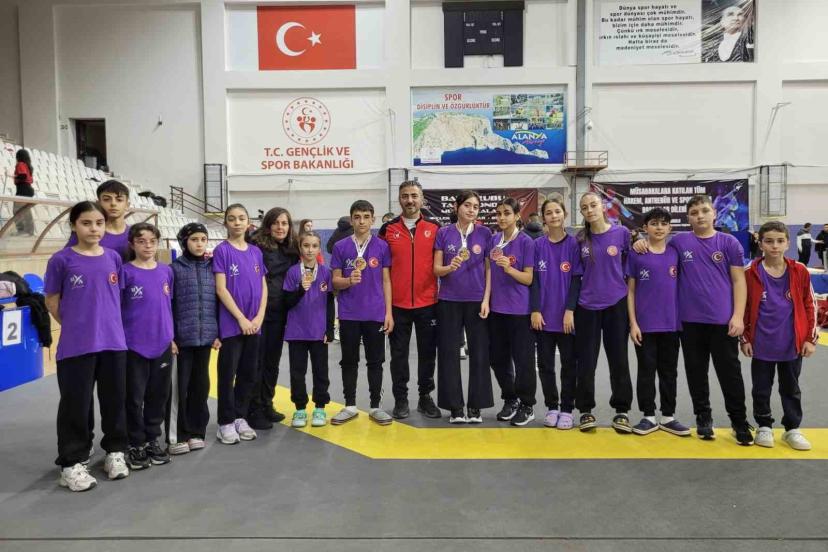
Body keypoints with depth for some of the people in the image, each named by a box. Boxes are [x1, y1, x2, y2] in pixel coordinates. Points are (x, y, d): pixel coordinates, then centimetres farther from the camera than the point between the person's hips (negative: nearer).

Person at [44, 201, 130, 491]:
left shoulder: (113, 258, 4)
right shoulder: (62, 260, -6)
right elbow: (52, 302, 1)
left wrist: (107, 324, 9)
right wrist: (77, 326, 5)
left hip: (114, 343, 3)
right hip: (76, 346, -3)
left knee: (115, 400, 13)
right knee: (76, 405, 6)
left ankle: (115, 452, 30)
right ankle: (72, 463, 20)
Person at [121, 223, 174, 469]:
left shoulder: (166, 271, 5)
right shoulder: (126, 272, -7)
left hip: (163, 344, 4)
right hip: (134, 345, -4)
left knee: (159, 395, 12)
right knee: (135, 398, 6)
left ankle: (153, 440, 27)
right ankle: (136, 445, 20)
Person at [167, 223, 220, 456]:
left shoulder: (212, 267, 7)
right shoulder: (175, 268, -2)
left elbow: (218, 301, 8)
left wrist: (218, 333, 4)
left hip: (205, 336, 3)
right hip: (182, 337, -3)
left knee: (201, 384, 10)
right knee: (179, 386, 2)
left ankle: (196, 432, 21)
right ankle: (177, 436, 12)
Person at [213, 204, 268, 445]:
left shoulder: (256, 251, 8)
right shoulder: (222, 250, -6)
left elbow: (263, 287, 8)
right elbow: (221, 289, -11)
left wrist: (259, 317, -3)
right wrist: (241, 318, -14)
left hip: (254, 324, 5)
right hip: (231, 323, -5)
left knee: (250, 373, 11)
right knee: (228, 373, 3)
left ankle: (240, 417, 24)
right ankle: (226, 422, 13)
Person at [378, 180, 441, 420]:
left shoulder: (435, 228, 3)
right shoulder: (388, 229, 3)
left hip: (428, 303, 1)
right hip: (397, 304, 0)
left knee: (427, 352, 10)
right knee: (399, 353, 8)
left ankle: (425, 397, 24)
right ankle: (400, 399, 20)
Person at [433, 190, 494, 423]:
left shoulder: (484, 233, 4)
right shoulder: (443, 233, 3)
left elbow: (489, 269, 4)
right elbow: (436, 269, 1)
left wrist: (486, 299, -6)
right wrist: (450, 267, -20)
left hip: (477, 301, 0)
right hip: (449, 301, 0)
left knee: (479, 354, 2)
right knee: (449, 353, 2)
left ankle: (475, 406, 14)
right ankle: (455, 407, 14)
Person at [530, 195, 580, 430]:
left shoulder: (573, 244, 0)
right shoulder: (538, 245, 3)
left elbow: (576, 280, -3)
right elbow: (534, 280, 1)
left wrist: (570, 311, -11)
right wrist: (535, 310, -7)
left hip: (566, 315, -1)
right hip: (543, 315, 2)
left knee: (568, 364, 6)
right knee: (545, 364, 8)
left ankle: (567, 409, 17)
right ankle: (551, 407, 21)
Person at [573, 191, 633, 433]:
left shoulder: (622, 233, -2)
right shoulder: (580, 239, 3)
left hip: (616, 304, -1)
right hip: (587, 306, 1)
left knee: (619, 359, 6)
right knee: (586, 360, 5)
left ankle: (622, 410, 20)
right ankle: (586, 410, 17)